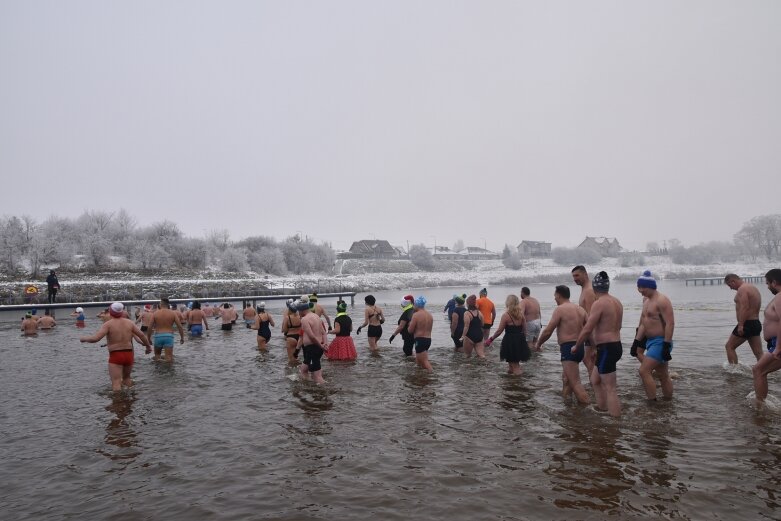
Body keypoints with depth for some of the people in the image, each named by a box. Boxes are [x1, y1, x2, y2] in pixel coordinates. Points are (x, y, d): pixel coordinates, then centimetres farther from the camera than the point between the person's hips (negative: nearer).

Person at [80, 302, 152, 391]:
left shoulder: (108, 324, -8)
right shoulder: (129, 322, 3)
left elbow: (95, 338, -16)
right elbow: (142, 335, 3)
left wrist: (84, 339, 3)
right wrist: (148, 346, 17)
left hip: (115, 356, -5)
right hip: (129, 354, 5)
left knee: (116, 382, -6)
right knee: (127, 378, 25)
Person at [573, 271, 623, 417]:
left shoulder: (599, 303, -16)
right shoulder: (617, 302, 11)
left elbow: (587, 329, -18)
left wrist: (576, 346, -5)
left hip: (606, 348, -9)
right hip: (616, 345, 9)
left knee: (610, 388, -5)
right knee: (595, 380, 22)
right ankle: (602, 409, 29)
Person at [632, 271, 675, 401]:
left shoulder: (661, 301, -15)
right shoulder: (646, 300, 14)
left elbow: (670, 323, -21)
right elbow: (643, 323, 19)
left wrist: (666, 346, -24)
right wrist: (636, 341, 14)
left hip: (660, 342, -9)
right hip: (651, 341, 9)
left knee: (644, 371, -14)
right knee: (663, 375, 15)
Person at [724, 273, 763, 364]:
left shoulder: (742, 289, -13)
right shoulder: (753, 287, 18)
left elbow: (744, 308, -24)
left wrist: (740, 325, -26)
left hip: (747, 324, -9)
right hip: (757, 323, 9)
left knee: (729, 346, 4)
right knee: (759, 353, 6)